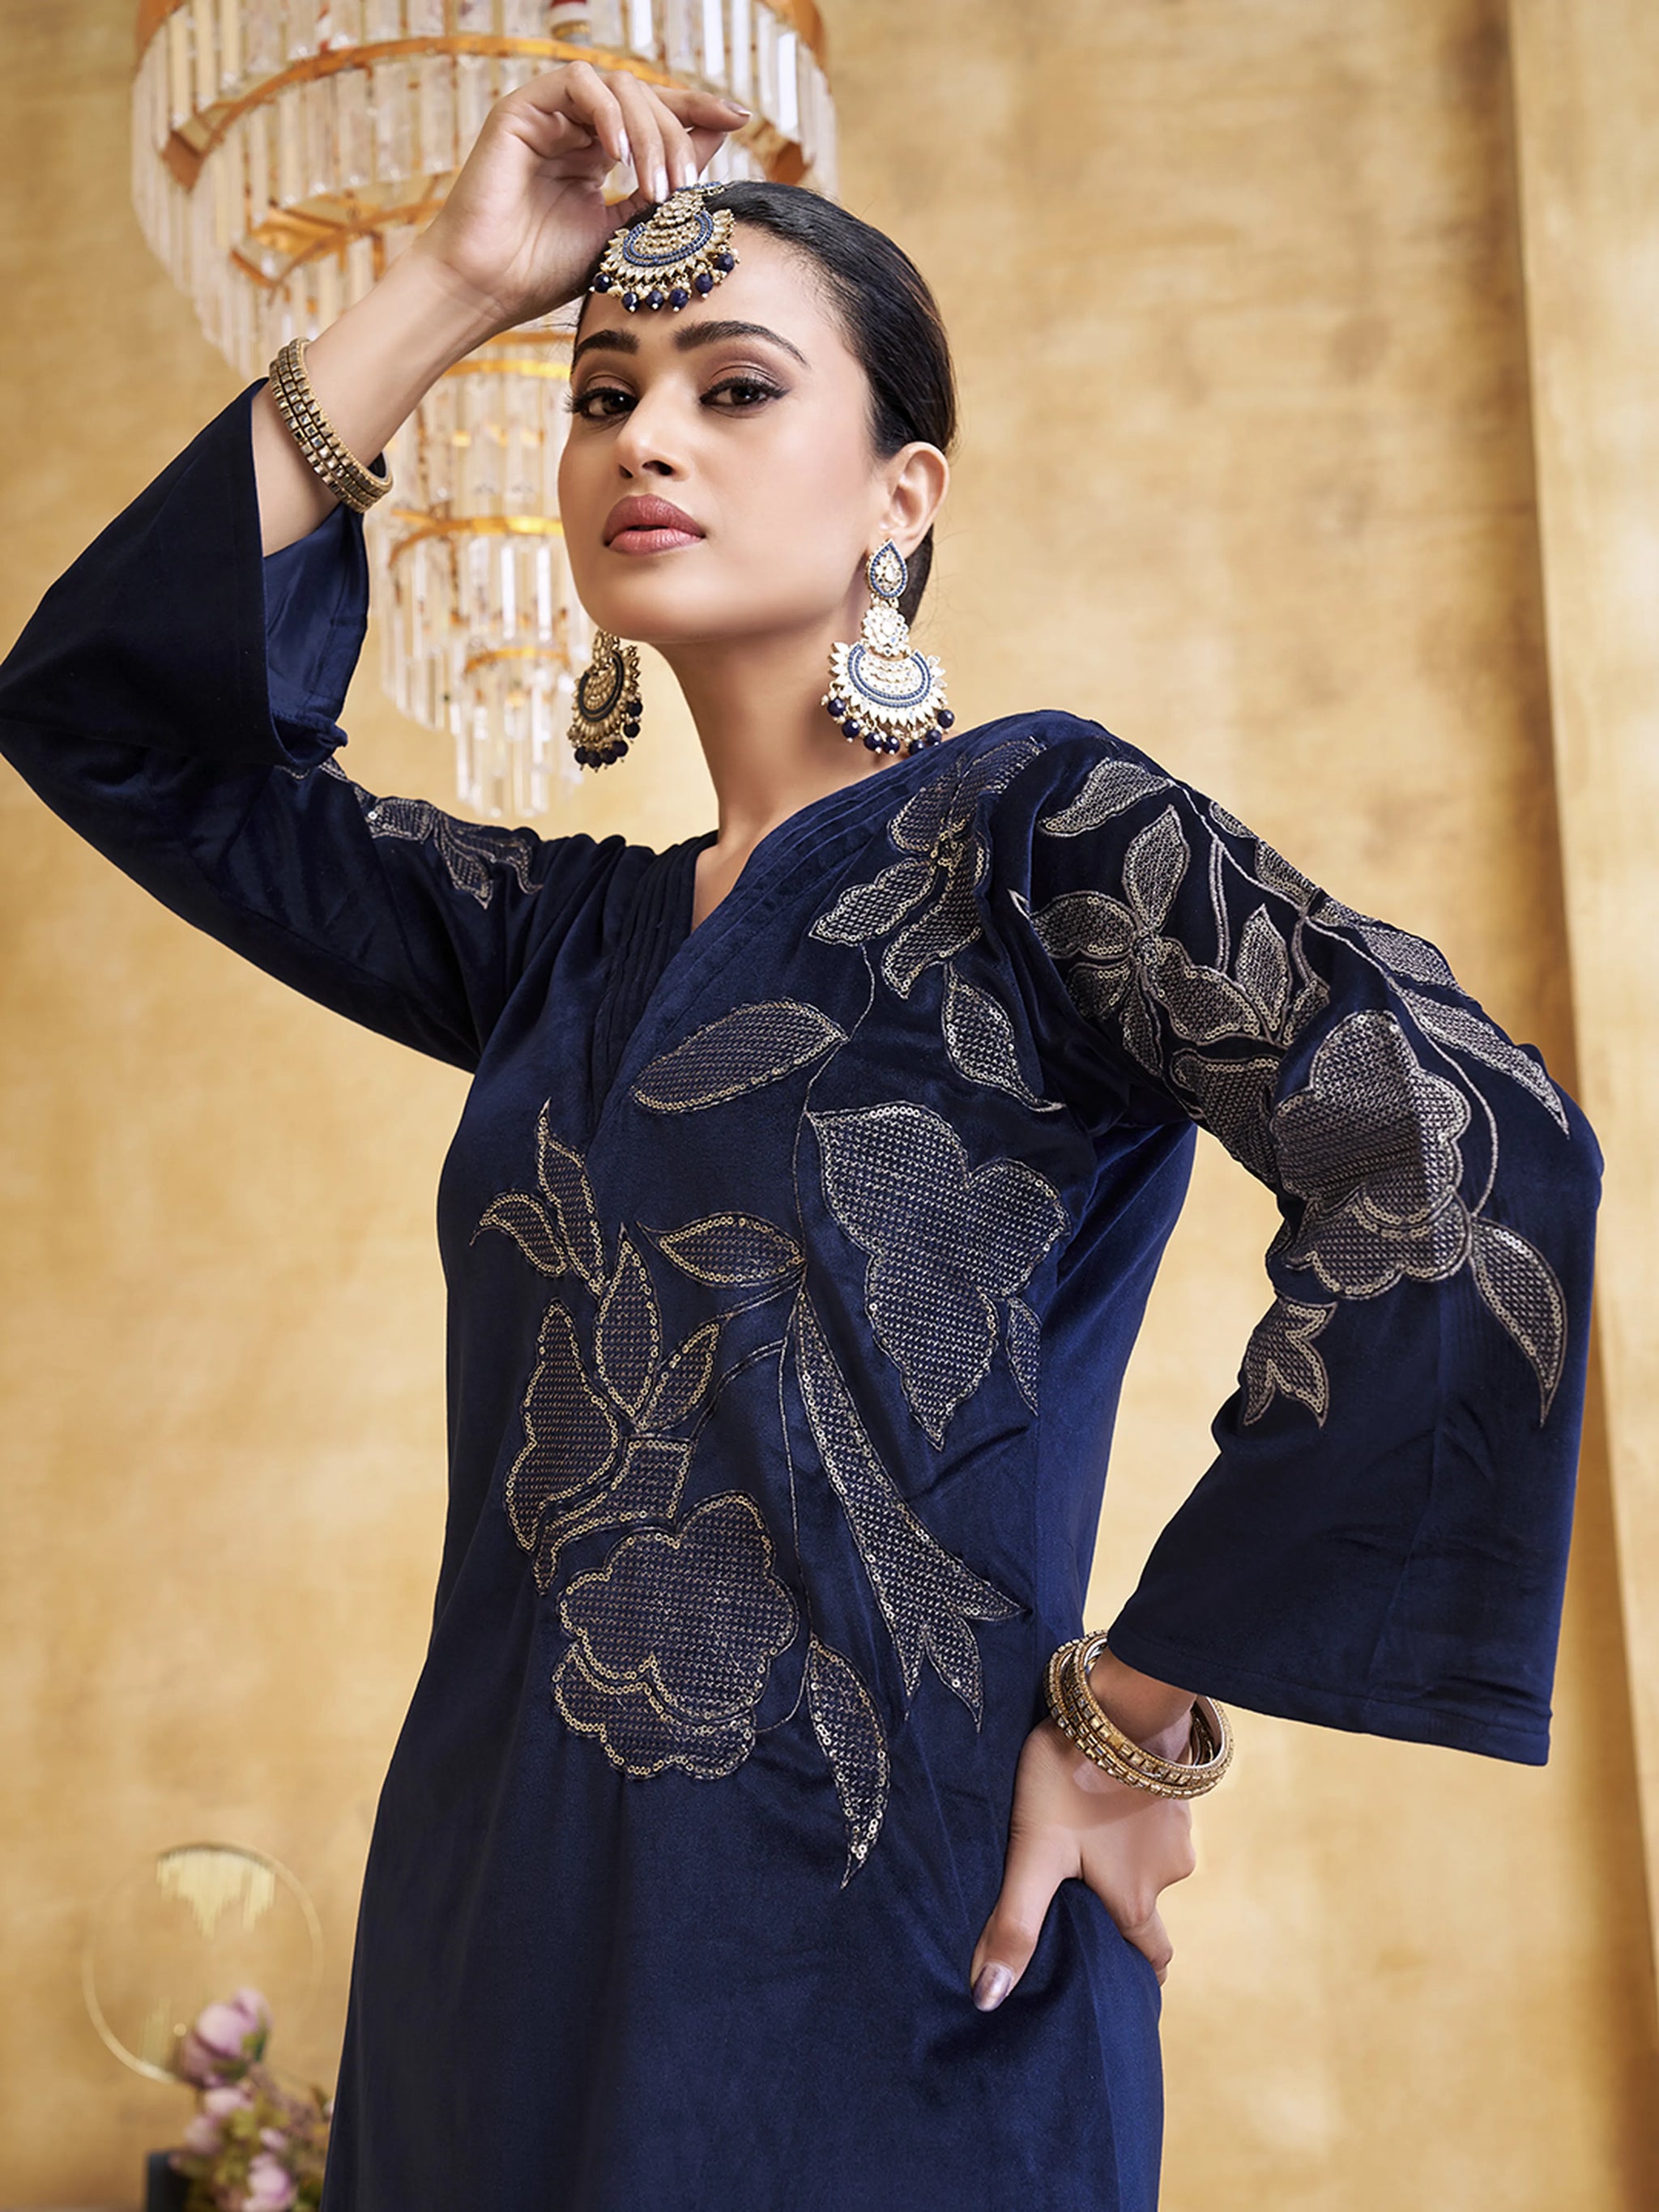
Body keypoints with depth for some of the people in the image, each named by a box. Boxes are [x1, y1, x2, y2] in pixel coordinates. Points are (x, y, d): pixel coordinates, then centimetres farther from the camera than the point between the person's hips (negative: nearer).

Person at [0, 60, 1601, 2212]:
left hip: (879, 1975, -5)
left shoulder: (1033, 828, -6)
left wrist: (1139, 1712, -17)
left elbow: (1474, 1158, -21)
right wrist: (445, 294, 2)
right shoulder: (566, 941, 10)